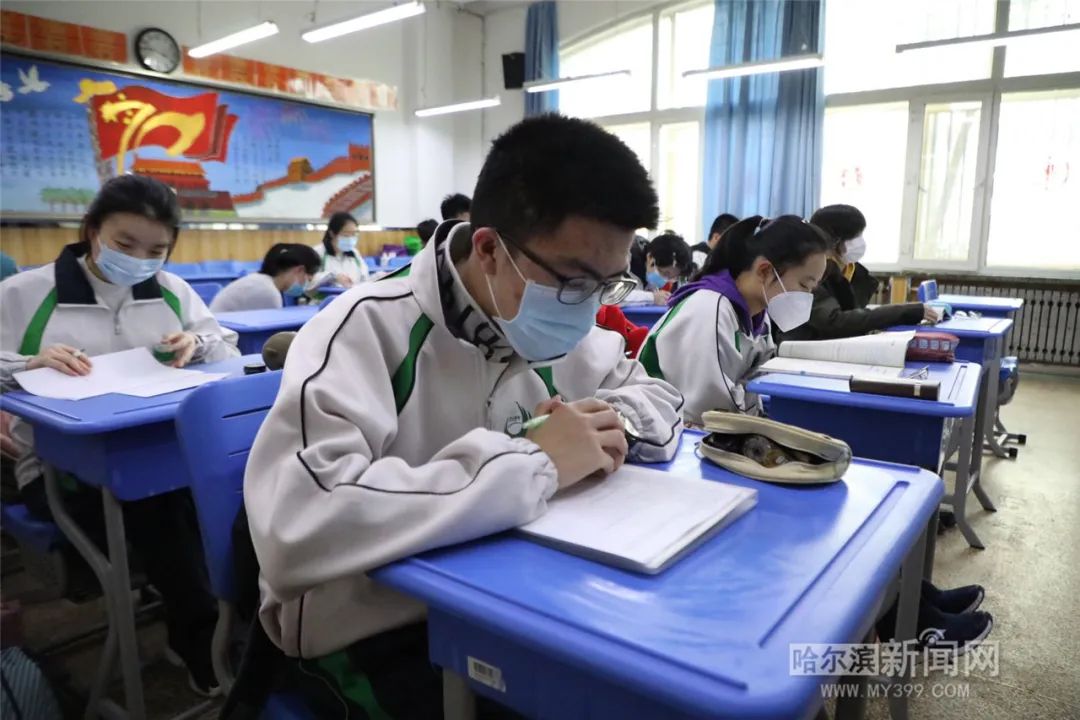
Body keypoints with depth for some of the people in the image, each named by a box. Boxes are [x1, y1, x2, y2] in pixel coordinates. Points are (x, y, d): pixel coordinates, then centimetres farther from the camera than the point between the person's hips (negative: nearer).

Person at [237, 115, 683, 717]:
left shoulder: (554, 322, -3)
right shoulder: (370, 329, -24)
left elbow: (657, 393, 9)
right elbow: (294, 532, -37)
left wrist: (616, 423, -15)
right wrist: (532, 463, -32)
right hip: (368, 639, -5)